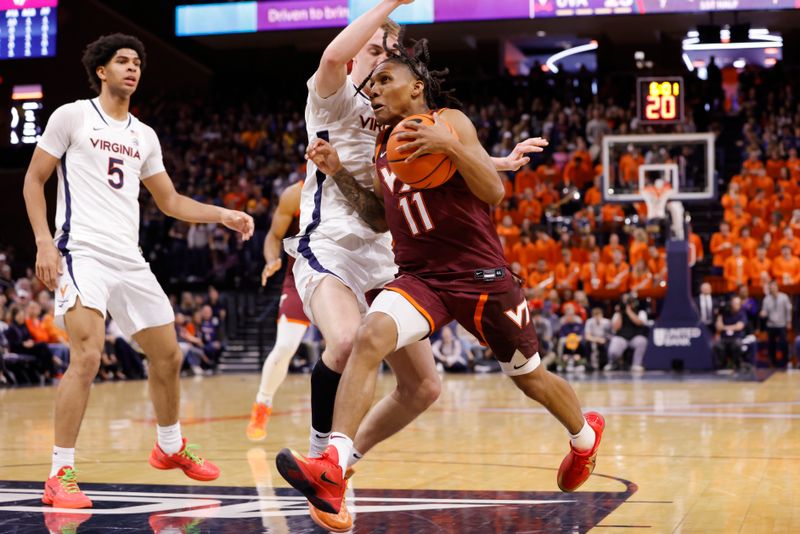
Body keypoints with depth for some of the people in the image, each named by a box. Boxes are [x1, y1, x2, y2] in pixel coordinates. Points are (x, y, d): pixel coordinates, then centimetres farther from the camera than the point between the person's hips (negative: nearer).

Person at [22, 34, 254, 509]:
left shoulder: (144, 136, 18)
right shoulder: (73, 116, 1)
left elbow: (170, 202, 23)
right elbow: (34, 180, 1)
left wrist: (223, 215, 9)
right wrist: (44, 242, -11)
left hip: (130, 259, 7)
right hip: (82, 252, -7)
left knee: (168, 355, 12)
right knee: (88, 355, -22)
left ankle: (170, 447, 34)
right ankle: (61, 473, -15)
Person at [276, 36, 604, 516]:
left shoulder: (450, 122, -6)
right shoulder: (383, 144, 10)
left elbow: (494, 192, -13)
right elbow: (381, 217, 19)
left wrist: (450, 146, -27)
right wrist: (340, 174, 6)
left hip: (480, 274, -3)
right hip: (419, 276, 4)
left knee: (529, 376, 14)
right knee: (370, 336, -27)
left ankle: (585, 434, 47)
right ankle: (333, 468, -37)